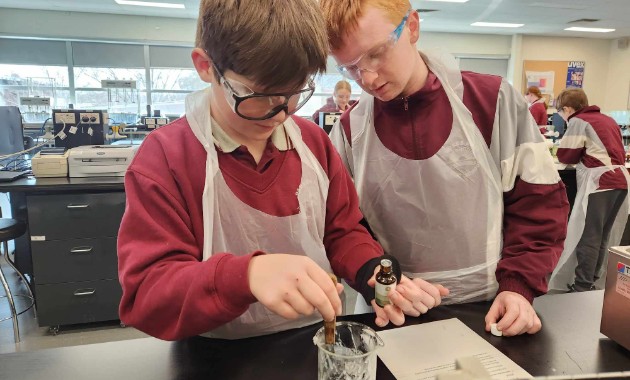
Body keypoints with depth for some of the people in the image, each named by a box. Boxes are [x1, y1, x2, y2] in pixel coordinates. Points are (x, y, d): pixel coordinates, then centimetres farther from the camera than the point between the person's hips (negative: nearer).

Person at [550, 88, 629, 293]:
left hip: (599, 183, -8)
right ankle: (591, 282, 23)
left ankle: (581, 288, -2)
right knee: (602, 236, 14)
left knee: (587, 237, -5)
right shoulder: (607, 119, 19)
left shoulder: (578, 122, -3)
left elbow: (565, 155, -1)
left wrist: (579, 155, 19)